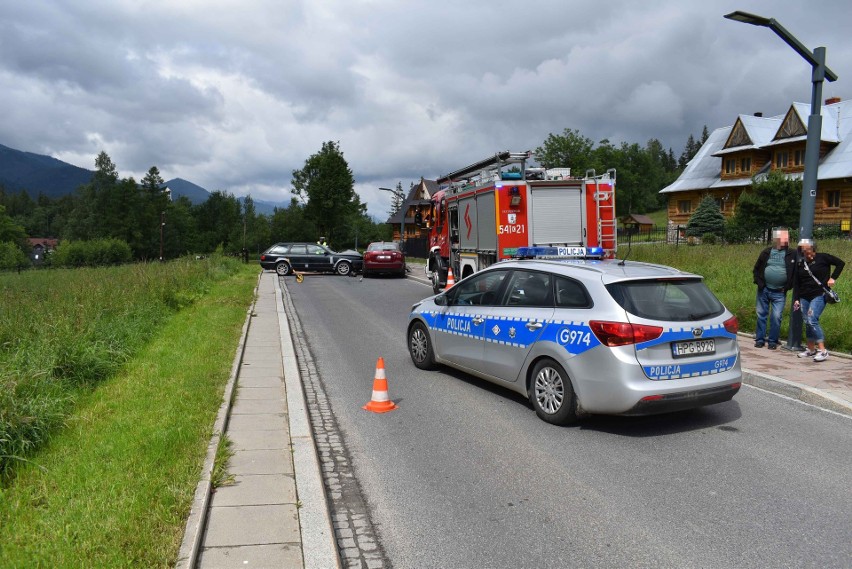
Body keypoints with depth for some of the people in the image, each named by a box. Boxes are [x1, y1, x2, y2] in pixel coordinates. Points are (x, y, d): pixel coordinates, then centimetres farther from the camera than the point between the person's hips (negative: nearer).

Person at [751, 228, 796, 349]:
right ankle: (760, 339, 15)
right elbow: (756, 269, 10)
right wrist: (759, 283, -2)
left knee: (776, 317, -3)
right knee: (761, 315, 6)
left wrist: (787, 287, -5)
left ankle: (773, 341, 9)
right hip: (764, 290, 2)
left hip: (779, 293, -1)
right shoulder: (766, 252, 4)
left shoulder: (792, 254, 0)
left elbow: (796, 272, 3)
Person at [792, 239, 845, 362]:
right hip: (804, 297, 6)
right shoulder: (800, 264, 11)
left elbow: (840, 263, 2)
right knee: (807, 323, 7)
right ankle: (811, 350, 20)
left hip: (819, 295, -6)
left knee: (812, 320, -19)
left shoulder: (822, 258, -3)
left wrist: (833, 278, -6)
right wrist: (796, 299, 8)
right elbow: (797, 284, 14)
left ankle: (822, 350, -15)